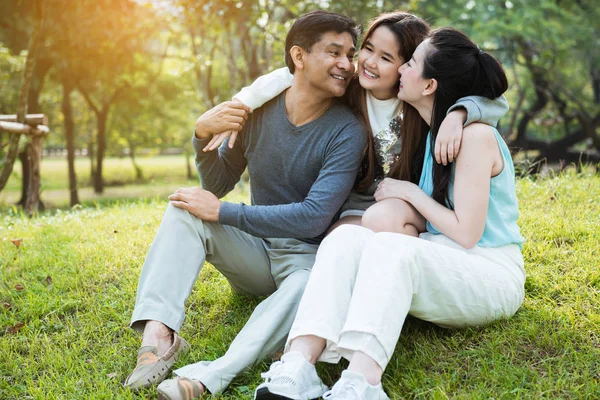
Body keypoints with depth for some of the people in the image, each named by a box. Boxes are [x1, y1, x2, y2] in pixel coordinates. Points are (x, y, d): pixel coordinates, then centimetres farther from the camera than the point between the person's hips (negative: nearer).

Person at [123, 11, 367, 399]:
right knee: (186, 208, -18)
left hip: (307, 255, -4)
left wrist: (222, 212, -23)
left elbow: (313, 218, -24)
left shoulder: (346, 132, -15)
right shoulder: (258, 109, -3)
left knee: (309, 284, -37)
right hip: (255, 251, 4)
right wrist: (203, 135, -17)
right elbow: (218, 186, 4)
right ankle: (158, 331, -36)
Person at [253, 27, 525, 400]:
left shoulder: (476, 135, -14)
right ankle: (298, 365, -41)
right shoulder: (428, 132, 11)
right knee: (348, 236, -21)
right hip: (440, 263, 7)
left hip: (490, 275, -7)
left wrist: (410, 192, -8)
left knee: (389, 246, -35)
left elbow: (466, 233, -15)